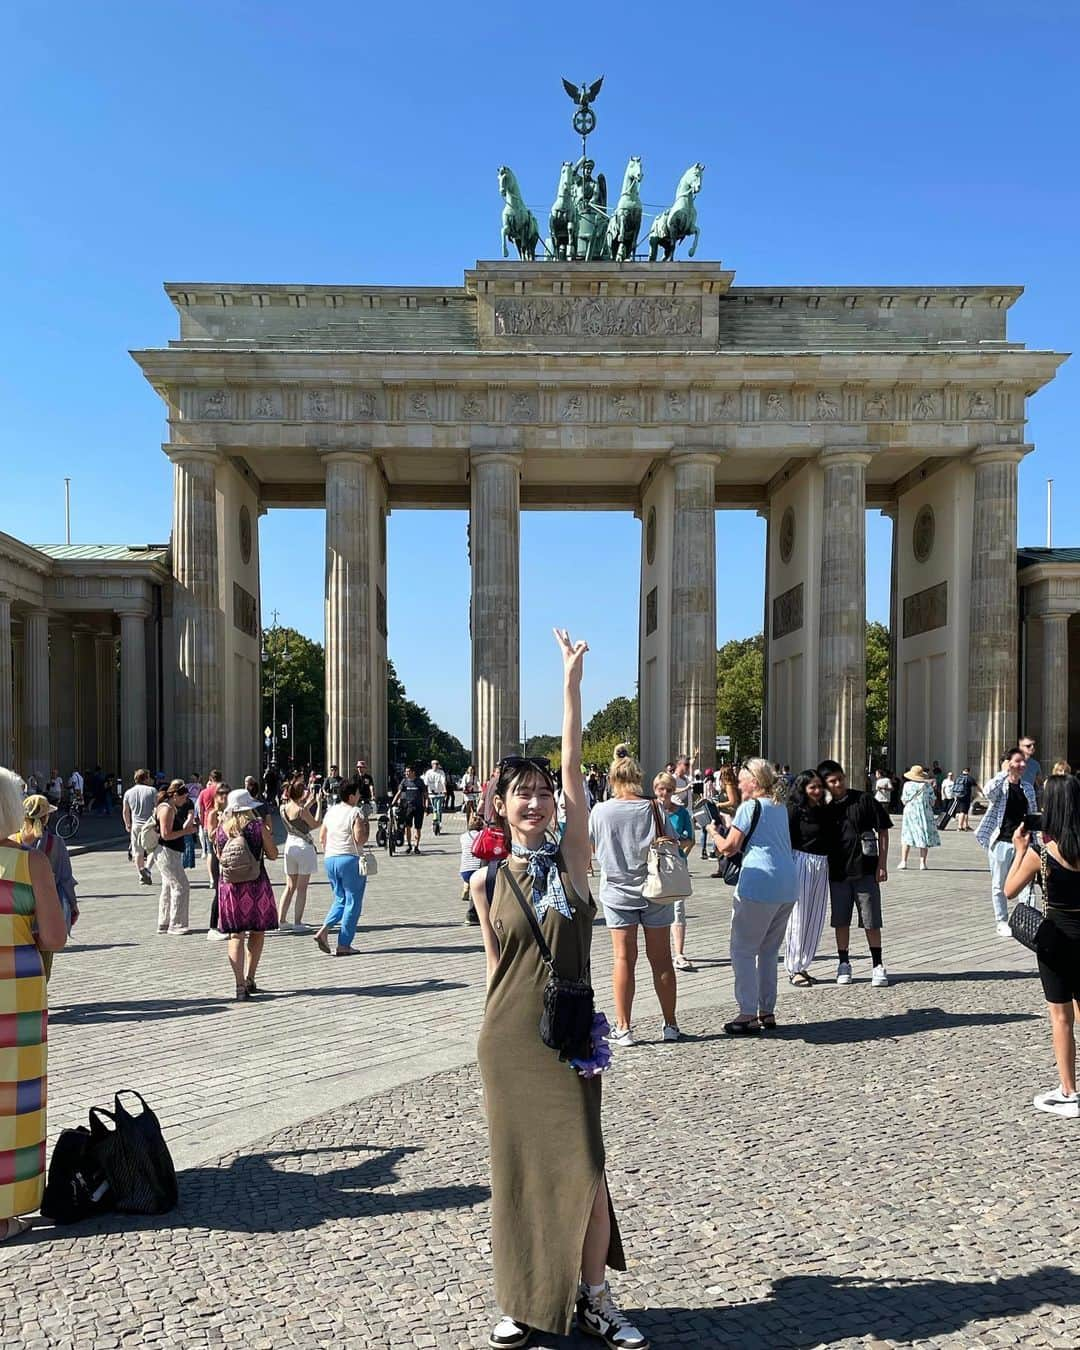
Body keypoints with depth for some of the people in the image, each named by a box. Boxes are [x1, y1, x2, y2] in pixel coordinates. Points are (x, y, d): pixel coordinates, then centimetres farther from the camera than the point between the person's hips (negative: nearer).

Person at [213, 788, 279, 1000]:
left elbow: (219, 858, 13)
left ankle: (240, 984, -4)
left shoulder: (221, 829, 0)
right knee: (257, 933, 15)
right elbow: (273, 855, -1)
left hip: (229, 887, 2)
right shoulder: (258, 826, -8)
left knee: (236, 936, 5)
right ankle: (249, 979, 14)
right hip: (256, 886, -2)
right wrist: (269, 830, 8)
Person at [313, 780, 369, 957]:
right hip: (350, 860, -7)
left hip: (330, 860, 7)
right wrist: (365, 826, -3)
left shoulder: (330, 812, 9)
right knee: (353, 903, 3)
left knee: (340, 899, 20)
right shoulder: (356, 812, -12)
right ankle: (344, 945, 3)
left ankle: (323, 932, 1)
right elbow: (360, 839, -19)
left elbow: (322, 839, 12)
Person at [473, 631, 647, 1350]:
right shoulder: (486, 880, 1)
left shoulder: (572, 856, -4)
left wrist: (572, 681, -20)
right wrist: (502, 1022, 10)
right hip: (505, 1039, 1)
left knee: (583, 1169, -2)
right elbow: (495, 960, 10)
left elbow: (573, 771, -14)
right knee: (517, 1168, 9)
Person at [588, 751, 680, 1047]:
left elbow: (588, 849, 4)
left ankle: (623, 1028, 6)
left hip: (618, 891, -1)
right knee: (660, 958, 9)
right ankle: (670, 1025, 18)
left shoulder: (600, 811, -7)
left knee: (624, 958, 4)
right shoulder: (653, 809, -6)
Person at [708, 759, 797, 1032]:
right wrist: (729, 828, 23)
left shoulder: (749, 807, -7)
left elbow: (728, 848, -7)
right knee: (768, 951, 17)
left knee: (743, 950, 1)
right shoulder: (781, 808, 16)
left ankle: (747, 1014, -1)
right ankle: (767, 1012, 20)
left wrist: (713, 831, 11)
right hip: (787, 886, 8)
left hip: (758, 886, -8)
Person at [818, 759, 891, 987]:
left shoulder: (864, 800, -5)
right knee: (841, 921, 9)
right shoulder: (826, 809, 4)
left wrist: (882, 864, -6)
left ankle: (877, 965, 13)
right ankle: (843, 964, 21)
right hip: (838, 872, 3)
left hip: (865, 870, -3)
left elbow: (883, 831, -2)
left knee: (871, 921, 2)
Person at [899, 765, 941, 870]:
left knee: (906, 838, 7)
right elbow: (932, 802, 1)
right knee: (924, 838, 4)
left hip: (910, 812, 0)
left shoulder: (907, 785, -3)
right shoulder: (927, 785, -2)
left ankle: (903, 861, 1)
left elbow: (904, 801, 1)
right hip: (925, 813, 0)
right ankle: (922, 863, -1)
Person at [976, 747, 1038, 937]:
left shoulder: (1028, 787, 10)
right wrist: (1003, 773, -22)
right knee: (999, 885, 7)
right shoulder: (1000, 785, -5)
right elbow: (988, 792, -30)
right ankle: (1001, 922, 17)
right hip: (1001, 841, -4)